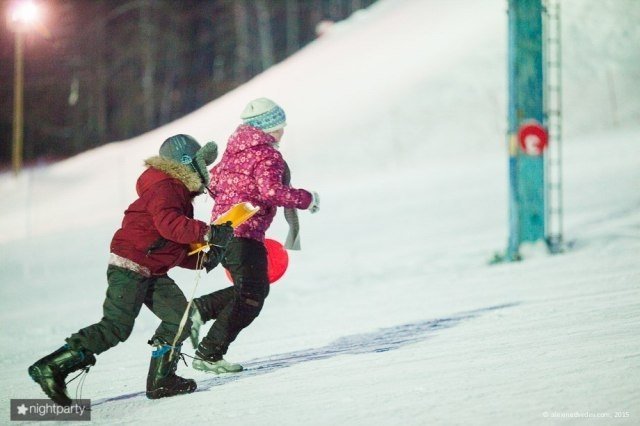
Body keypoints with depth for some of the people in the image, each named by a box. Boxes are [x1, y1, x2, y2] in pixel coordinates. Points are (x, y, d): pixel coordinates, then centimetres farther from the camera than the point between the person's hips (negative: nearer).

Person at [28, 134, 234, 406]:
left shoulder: (179, 194, 21)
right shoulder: (164, 188, -12)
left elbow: (175, 247, 25)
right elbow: (168, 225, -31)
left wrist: (202, 259, 13)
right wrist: (208, 233, -33)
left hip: (153, 272, 10)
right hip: (130, 267, -10)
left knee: (180, 318, -2)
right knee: (116, 327, -15)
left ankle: (160, 381, 2)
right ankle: (51, 367, -14)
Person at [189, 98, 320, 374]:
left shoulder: (234, 151, 16)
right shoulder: (267, 156, -10)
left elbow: (213, 181, 21)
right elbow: (271, 191, -23)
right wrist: (306, 199, -11)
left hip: (221, 230, 9)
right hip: (245, 234, -9)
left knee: (256, 290, 20)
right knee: (250, 298, -4)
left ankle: (200, 309, 7)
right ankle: (209, 355, -9)